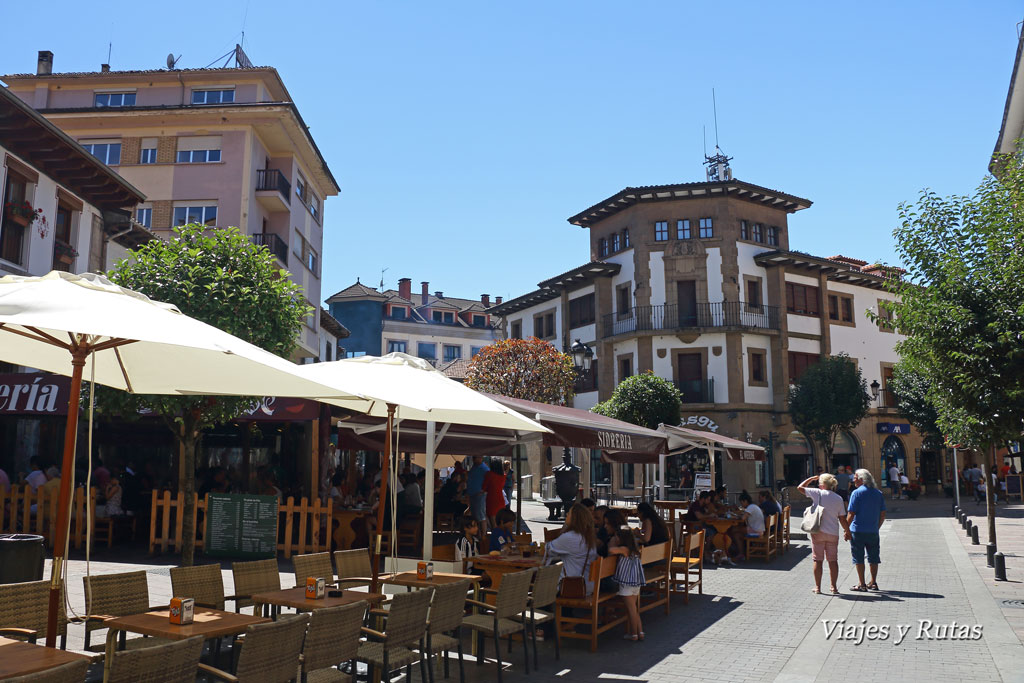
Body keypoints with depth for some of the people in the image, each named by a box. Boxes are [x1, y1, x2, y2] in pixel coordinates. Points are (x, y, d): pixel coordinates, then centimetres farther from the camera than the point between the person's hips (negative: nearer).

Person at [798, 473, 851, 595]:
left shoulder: (818, 493, -7)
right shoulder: (839, 498, 1)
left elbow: (800, 487, 5)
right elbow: (842, 518, 2)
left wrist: (811, 478, 15)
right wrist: (847, 531, 16)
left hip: (818, 531, -2)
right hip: (833, 533, 2)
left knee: (818, 560, 4)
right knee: (833, 560, 11)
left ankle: (817, 587, 8)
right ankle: (834, 587, 13)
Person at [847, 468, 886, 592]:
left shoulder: (857, 493, -10)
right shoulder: (878, 493, 6)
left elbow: (851, 514, -13)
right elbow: (882, 515, 8)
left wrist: (846, 530, -6)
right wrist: (876, 528, 19)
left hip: (858, 531, -5)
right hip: (873, 531, 5)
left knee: (858, 558, 3)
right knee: (873, 558, 14)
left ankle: (861, 585, 5)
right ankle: (873, 583, 20)